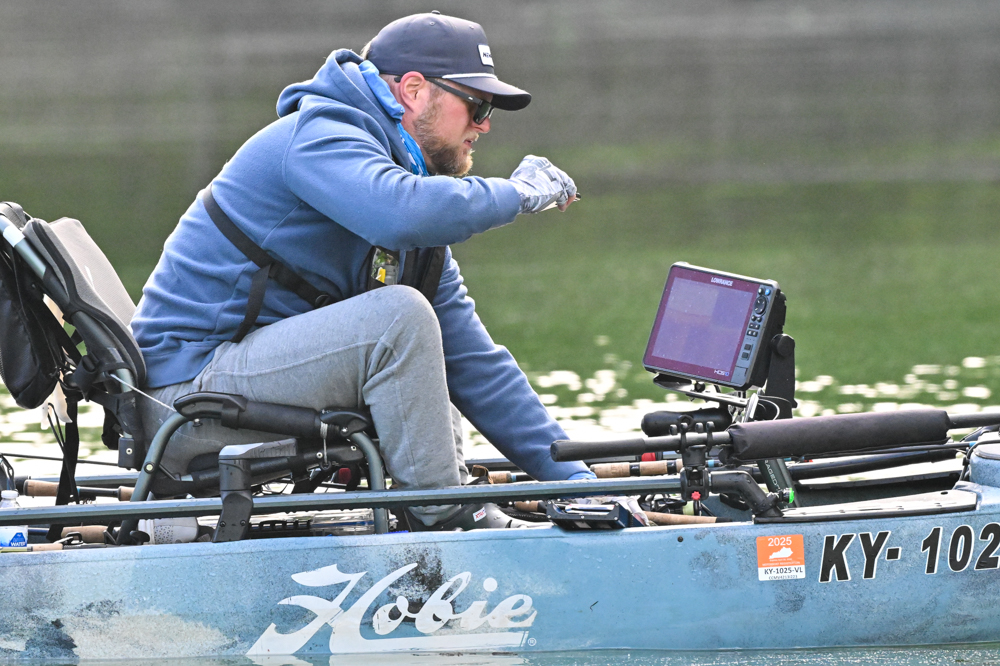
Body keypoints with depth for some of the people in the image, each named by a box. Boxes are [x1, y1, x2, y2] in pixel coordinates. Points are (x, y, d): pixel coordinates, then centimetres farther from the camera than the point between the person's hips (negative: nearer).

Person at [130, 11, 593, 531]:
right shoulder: (320, 136, -12)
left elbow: (472, 358, 15)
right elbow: (403, 214, -36)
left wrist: (571, 476, 9)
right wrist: (519, 193, -19)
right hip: (188, 385, -10)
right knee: (400, 315, -23)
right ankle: (446, 524, -15)